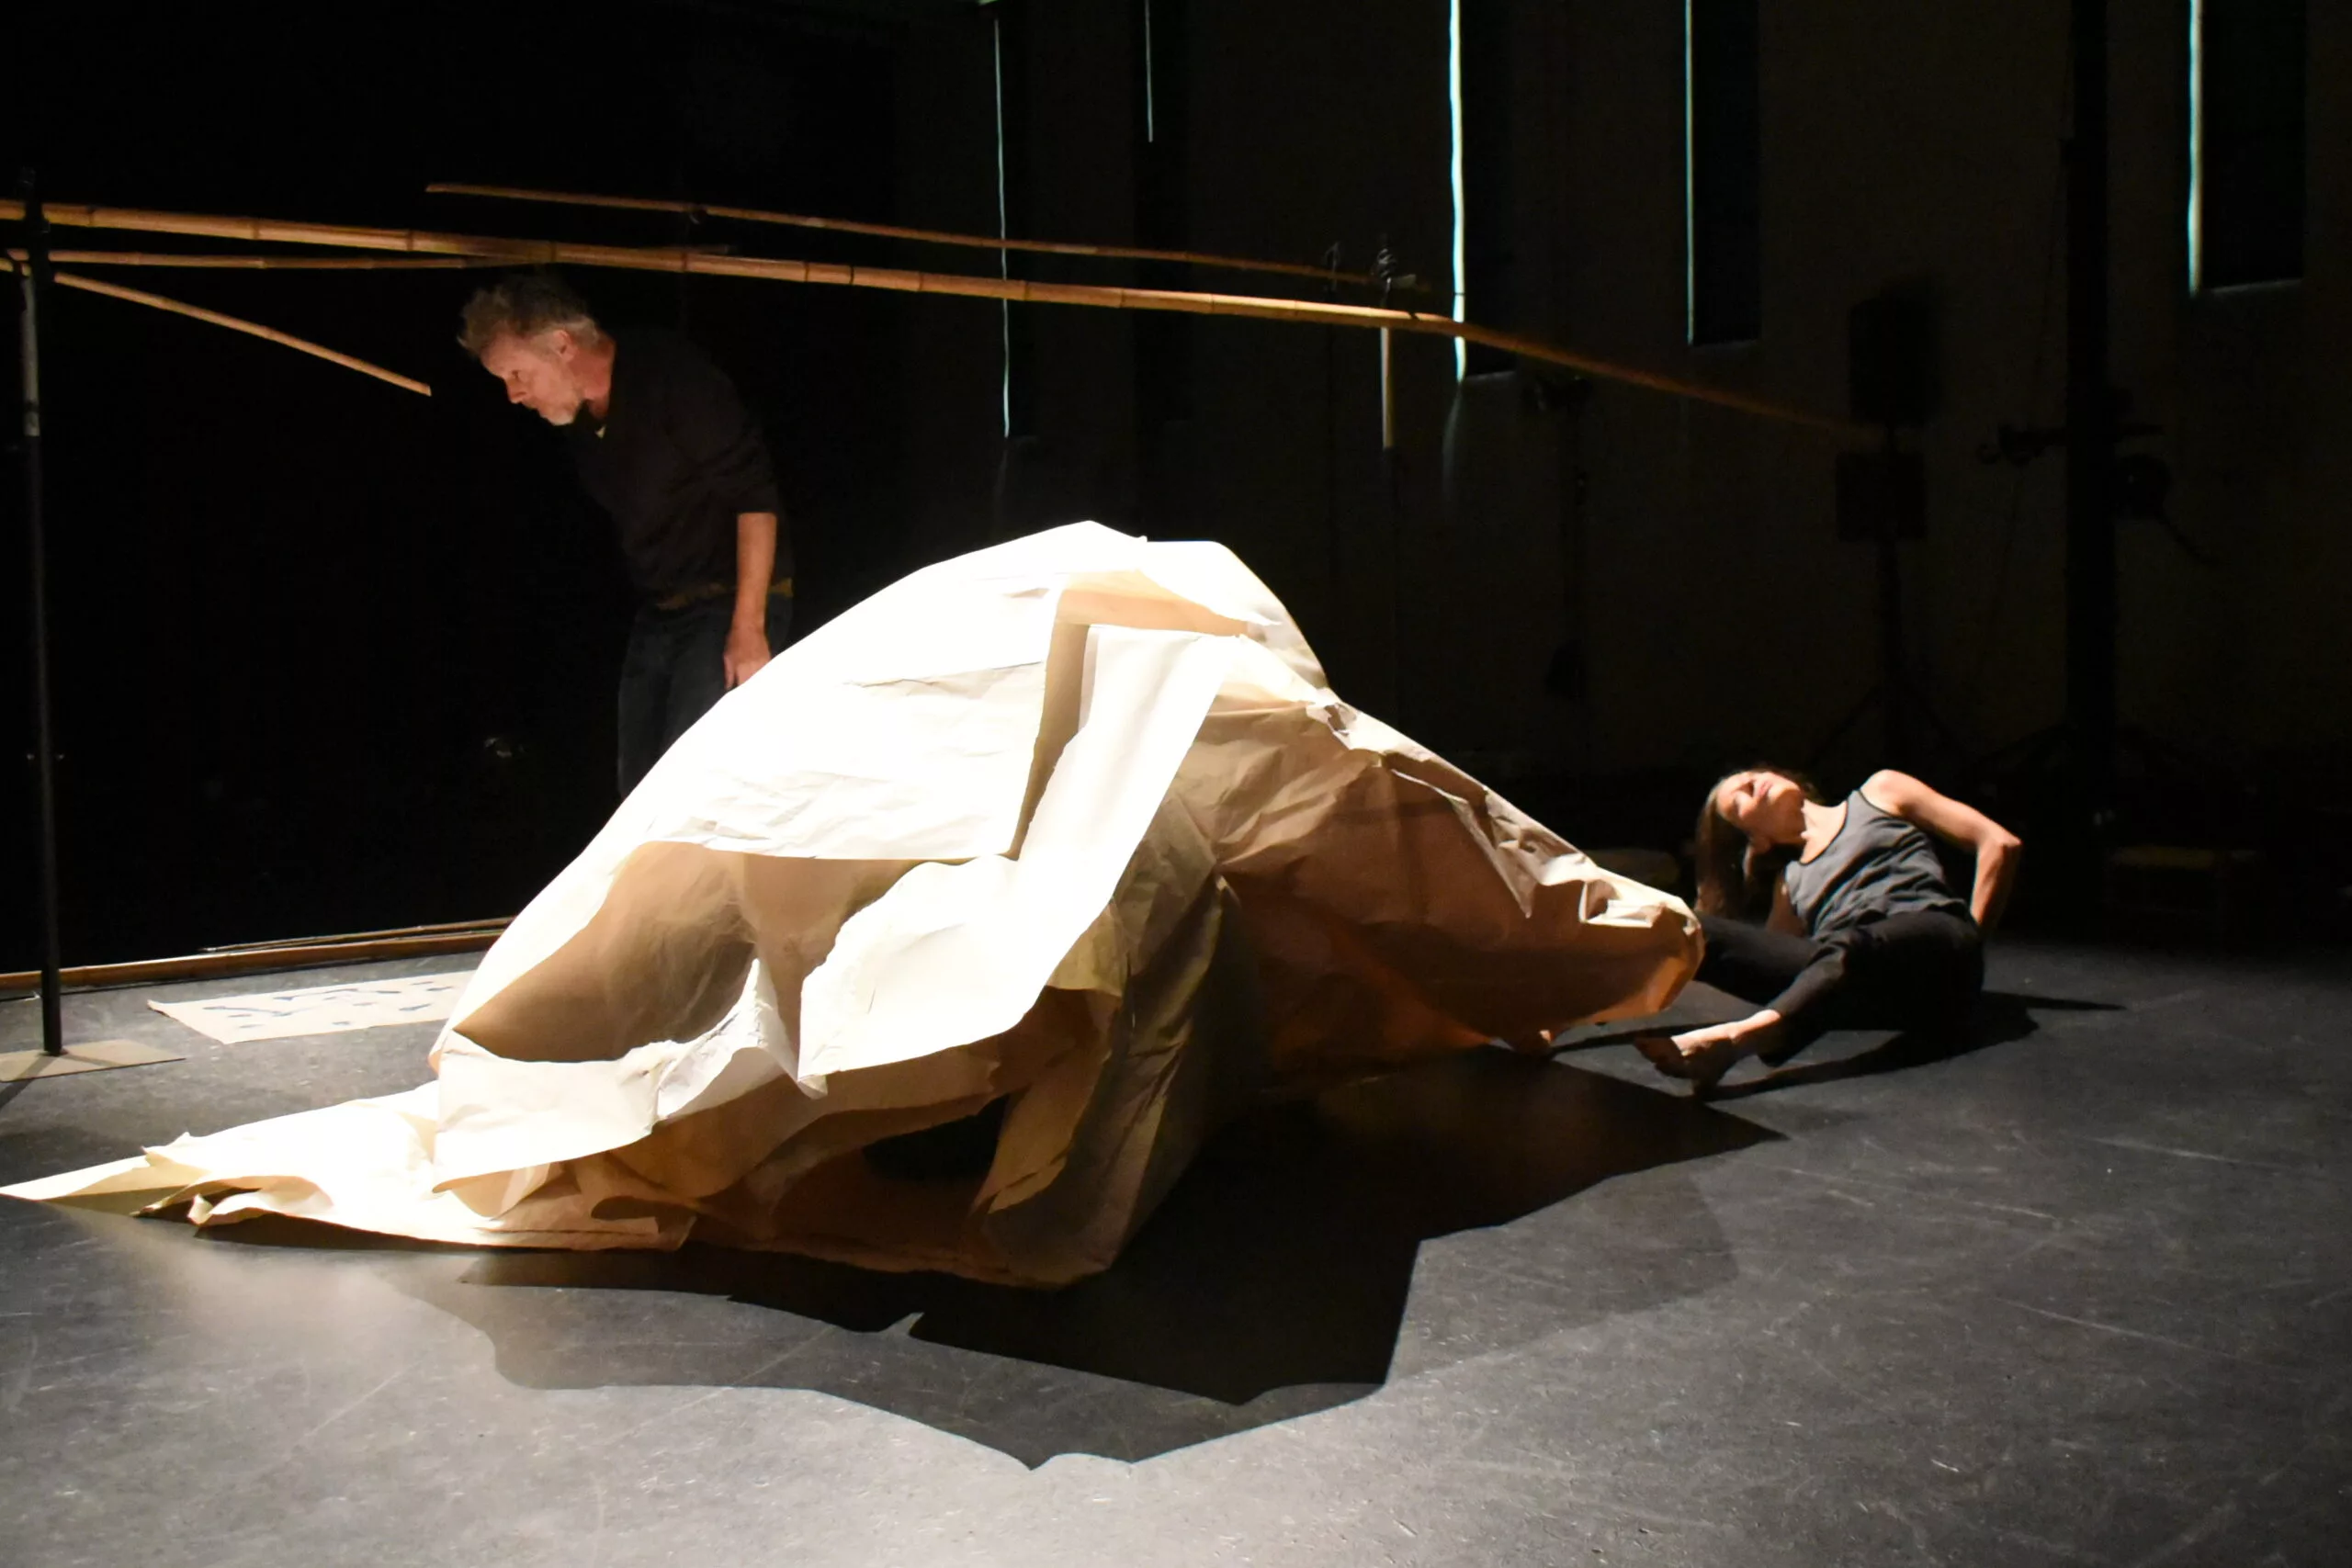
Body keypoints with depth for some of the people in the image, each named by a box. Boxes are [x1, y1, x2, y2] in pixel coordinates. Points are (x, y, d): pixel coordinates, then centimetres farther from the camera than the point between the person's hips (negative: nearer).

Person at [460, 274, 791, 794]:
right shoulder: (574, 418, 8)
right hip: (657, 615, 8)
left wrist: (748, 625, -23)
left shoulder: (673, 376, -15)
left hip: (730, 605, -8)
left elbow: (754, 495, -19)